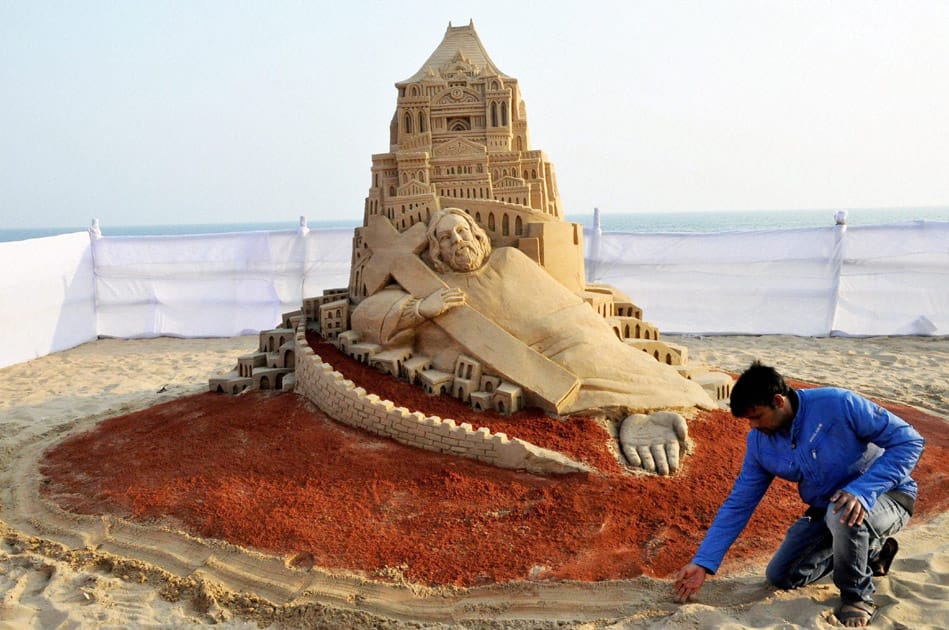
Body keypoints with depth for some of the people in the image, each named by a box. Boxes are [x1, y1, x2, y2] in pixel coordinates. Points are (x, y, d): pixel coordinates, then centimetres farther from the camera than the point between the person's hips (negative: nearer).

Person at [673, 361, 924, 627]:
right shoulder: (759, 443, -10)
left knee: (842, 514, -38)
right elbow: (738, 505, -5)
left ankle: (858, 596, -8)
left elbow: (909, 440, -23)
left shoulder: (837, 404, -27)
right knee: (780, 576, 5)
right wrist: (703, 562, -11)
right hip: (825, 510, 6)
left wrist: (862, 490, -37)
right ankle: (870, 550, 22)